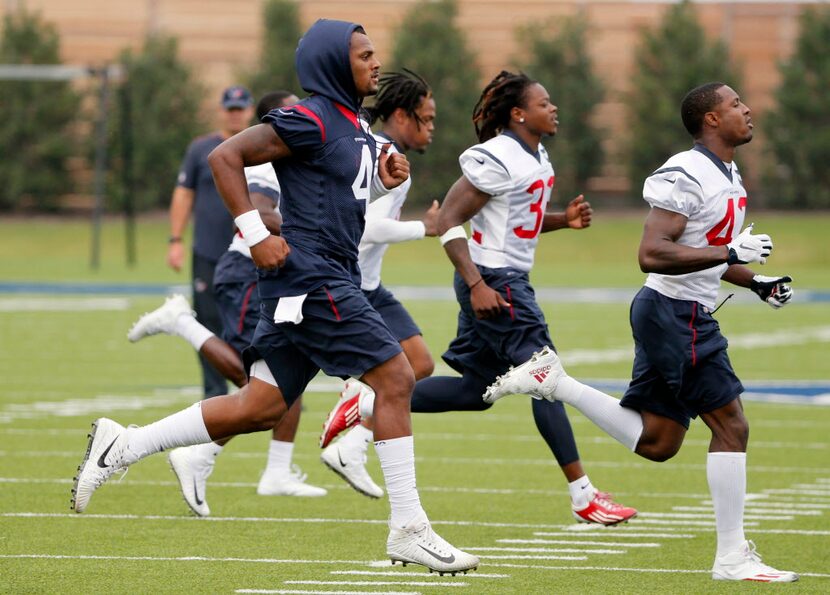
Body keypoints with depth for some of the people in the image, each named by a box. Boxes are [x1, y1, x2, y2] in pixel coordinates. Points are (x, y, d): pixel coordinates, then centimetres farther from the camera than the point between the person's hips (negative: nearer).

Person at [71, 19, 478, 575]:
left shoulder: (354, 126, 17)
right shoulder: (309, 121, -12)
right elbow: (226, 156, -14)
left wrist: (382, 180, 8)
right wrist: (256, 234, -17)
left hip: (336, 276, 10)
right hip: (310, 275, -10)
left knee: (261, 407, 9)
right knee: (395, 377, -10)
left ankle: (122, 446, 16)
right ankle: (409, 530, -6)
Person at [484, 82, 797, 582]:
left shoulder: (729, 177, 15)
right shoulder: (687, 176, -17)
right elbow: (653, 254, -25)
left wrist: (757, 283, 14)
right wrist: (731, 253, -27)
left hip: (687, 317, 10)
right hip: (675, 315, -10)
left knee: (656, 442, 12)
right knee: (731, 424, -7)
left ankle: (553, 382, 17)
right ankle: (732, 556, -2)